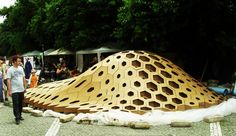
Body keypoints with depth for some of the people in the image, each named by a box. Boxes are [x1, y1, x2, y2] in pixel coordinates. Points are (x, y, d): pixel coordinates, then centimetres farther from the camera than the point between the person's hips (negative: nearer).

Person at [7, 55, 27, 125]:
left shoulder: (21, 68, 6)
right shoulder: (10, 70, -11)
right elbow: (8, 80, -13)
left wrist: (25, 87, 12)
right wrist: (9, 90, -16)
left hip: (21, 90, 6)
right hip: (14, 90, -6)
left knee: (20, 104, 13)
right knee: (16, 104, -3)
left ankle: (19, 115, 26)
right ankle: (17, 118, 1)